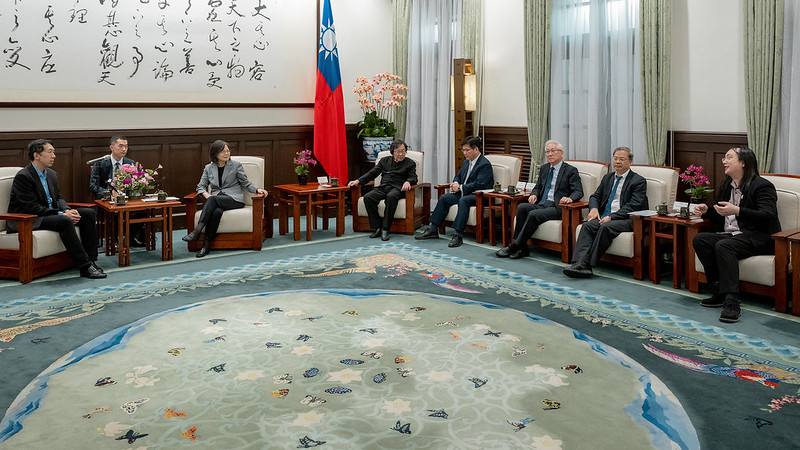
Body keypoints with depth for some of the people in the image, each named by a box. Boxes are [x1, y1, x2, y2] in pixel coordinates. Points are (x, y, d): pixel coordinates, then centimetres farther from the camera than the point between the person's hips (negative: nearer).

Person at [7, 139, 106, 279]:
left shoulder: (51, 174, 11)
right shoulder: (23, 176, -15)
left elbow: (58, 198, 16)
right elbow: (31, 208, -20)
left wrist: (68, 210, -8)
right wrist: (62, 214, -24)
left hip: (51, 214, 9)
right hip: (26, 220, -9)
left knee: (90, 213, -6)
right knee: (65, 221, -34)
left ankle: (90, 260, -10)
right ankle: (85, 266, -31)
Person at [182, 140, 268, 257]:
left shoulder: (236, 165, 7)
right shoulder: (208, 168, 13)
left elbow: (246, 184, 8)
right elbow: (201, 186, 14)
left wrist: (257, 190, -11)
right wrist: (206, 194, -8)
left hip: (235, 199, -2)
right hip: (216, 200, 2)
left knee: (213, 199, -34)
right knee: (217, 211, -36)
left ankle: (197, 231, -39)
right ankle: (206, 245, -35)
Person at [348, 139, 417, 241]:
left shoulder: (410, 163, 14)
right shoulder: (385, 160, 22)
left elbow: (414, 178, 1)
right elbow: (372, 173, 18)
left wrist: (408, 182, -24)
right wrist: (358, 181, 3)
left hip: (397, 188, -3)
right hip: (383, 187, 4)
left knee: (391, 197, -39)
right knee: (368, 197, -27)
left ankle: (385, 229, -34)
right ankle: (376, 228, -22)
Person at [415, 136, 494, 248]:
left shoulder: (485, 164, -14)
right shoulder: (467, 161, 14)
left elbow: (479, 184, -23)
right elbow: (458, 176, 23)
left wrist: (460, 187, -21)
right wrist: (455, 184, -1)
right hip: (464, 193, 9)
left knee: (463, 200, -35)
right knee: (444, 198, -5)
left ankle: (458, 235, -39)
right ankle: (433, 229, -5)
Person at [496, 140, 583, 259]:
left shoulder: (571, 171, 2)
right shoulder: (544, 168, 21)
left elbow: (578, 192, -4)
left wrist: (570, 198, -28)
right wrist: (534, 194, 3)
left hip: (557, 207, -6)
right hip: (541, 204, 6)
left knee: (533, 214, -31)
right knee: (522, 207, -24)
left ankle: (515, 246, -24)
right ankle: (521, 248, -24)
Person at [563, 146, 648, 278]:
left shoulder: (638, 181, 2)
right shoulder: (608, 177, 22)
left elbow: (633, 206, -9)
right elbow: (595, 196, 22)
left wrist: (611, 217, -20)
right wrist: (594, 208, -3)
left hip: (625, 219, -5)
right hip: (604, 216, 5)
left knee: (605, 227, -35)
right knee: (587, 225, -26)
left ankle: (588, 264, -33)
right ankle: (580, 264, -41)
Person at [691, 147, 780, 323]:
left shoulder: (762, 186, -7)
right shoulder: (726, 185, 18)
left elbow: (768, 216, -21)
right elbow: (721, 219, 25)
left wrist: (737, 211, -31)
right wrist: (707, 210, 4)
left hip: (758, 237, -8)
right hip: (730, 234, 8)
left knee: (723, 246, -34)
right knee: (699, 239, -17)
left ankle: (731, 301, -37)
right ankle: (719, 291, -16)